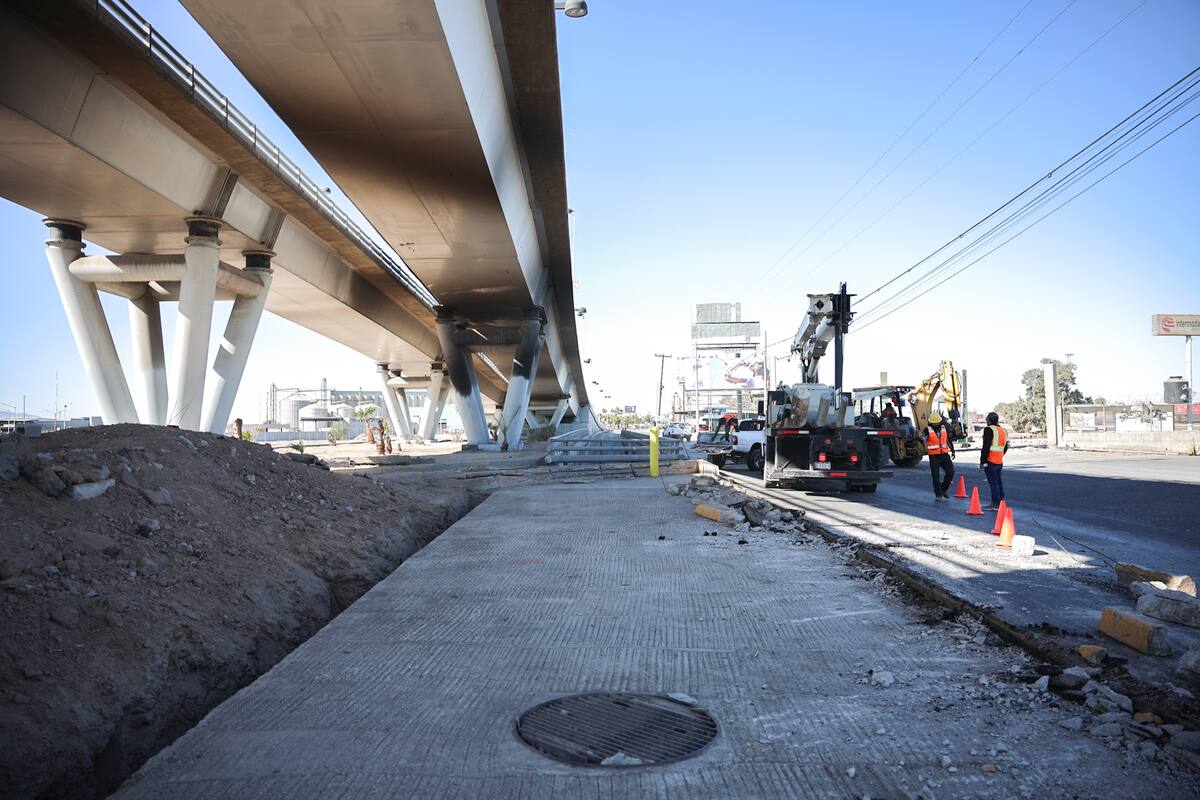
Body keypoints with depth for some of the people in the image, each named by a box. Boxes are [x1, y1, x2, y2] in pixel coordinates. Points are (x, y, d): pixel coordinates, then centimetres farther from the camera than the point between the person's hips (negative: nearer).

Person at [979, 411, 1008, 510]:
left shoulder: (989, 430, -12)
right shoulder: (1003, 431, 14)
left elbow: (986, 447, -16)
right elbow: (1005, 448, 18)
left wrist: (982, 461, -12)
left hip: (990, 461, -8)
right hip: (1000, 462, 8)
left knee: (993, 482, -5)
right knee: (999, 481, 13)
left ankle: (995, 504, -4)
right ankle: (1001, 502, 18)